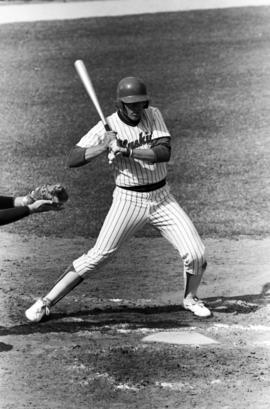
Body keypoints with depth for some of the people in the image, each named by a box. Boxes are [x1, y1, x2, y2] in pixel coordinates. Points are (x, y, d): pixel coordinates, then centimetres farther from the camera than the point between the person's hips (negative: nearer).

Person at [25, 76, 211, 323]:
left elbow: (165, 152, -18)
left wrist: (127, 151, -29)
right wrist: (103, 147, -30)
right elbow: (72, 160, -16)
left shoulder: (153, 115, -3)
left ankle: (190, 298, 22)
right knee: (97, 257, -9)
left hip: (161, 199, 3)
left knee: (196, 254, -7)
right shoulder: (107, 128, -10)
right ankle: (46, 303, -1)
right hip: (128, 201, -3)